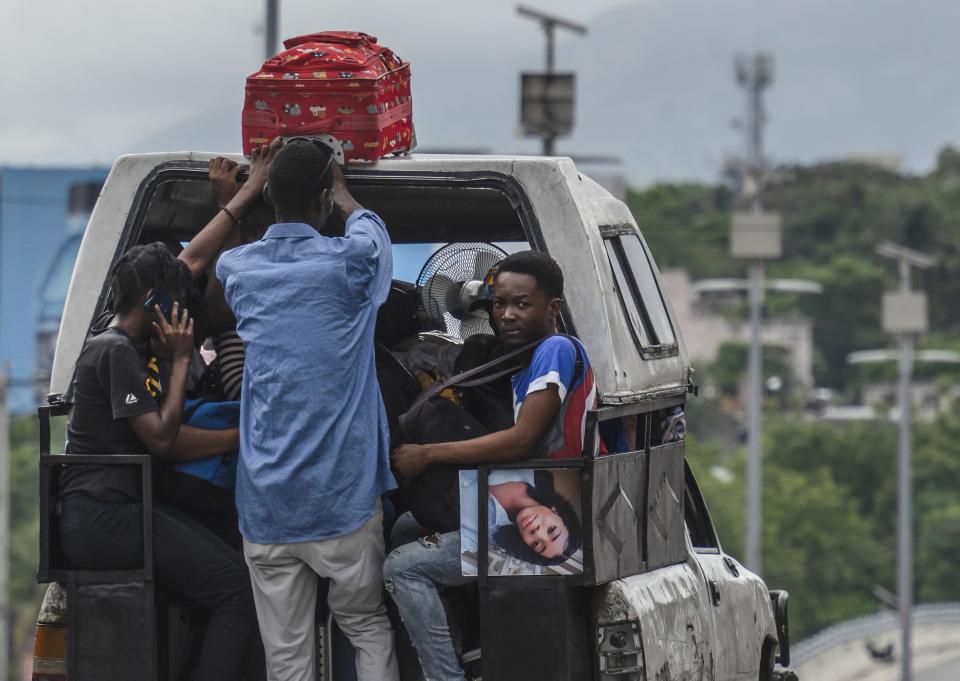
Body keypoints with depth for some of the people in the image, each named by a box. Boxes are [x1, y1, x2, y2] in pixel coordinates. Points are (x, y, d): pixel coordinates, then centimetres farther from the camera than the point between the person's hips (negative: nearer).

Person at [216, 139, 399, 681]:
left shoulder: (239, 269, 6)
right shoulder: (348, 263, -5)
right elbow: (372, 228, 21)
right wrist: (343, 194, 42)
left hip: (265, 508, 3)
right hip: (341, 499, -3)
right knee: (368, 629, 13)